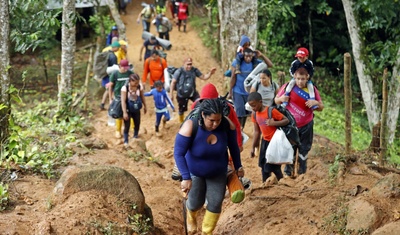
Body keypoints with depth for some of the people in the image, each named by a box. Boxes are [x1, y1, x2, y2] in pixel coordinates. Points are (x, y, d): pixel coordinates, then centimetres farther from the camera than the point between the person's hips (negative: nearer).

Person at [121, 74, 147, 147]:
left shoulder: (140, 87, -12)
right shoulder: (125, 88, -26)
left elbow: (142, 97, 4)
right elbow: (123, 101, -26)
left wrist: (145, 106, 15)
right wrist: (125, 112, -29)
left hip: (136, 109, 4)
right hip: (128, 110, -4)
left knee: (137, 124, 15)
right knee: (127, 126, -1)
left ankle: (135, 136, 40)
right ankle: (126, 141, 13)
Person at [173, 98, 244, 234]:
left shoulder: (227, 125, -24)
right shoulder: (190, 127, -34)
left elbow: (233, 146, -5)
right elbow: (178, 153, -32)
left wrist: (238, 166, 4)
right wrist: (186, 177, -37)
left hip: (218, 172, 2)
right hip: (195, 172, -2)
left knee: (215, 203, 3)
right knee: (196, 203, 8)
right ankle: (191, 217, 47)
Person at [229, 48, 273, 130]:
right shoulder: (237, 62, -13)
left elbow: (270, 65, -8)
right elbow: (233, 77, -9)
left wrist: (262, 55, -18)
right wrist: (230, 92, -7)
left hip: (249, 92, 4)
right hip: (238, 92, -4)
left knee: (246, 113, 14)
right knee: (239, 113, -9)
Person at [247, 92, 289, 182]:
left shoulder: (271, 111, -19)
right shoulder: (255, 115, 0)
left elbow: (286, 120, -15)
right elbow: (256, 131, 8)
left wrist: (274, 123, -29)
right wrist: (253, 147, 8)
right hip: (265, 141, 6)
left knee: (274, 166, -3)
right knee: (263, 166, 10)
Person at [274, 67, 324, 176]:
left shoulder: (312, 90, -5)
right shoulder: (288, 87, -11)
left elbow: (321, 107, 1)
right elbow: (276, 100, 0)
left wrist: (316, 103, -22)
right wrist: (281, 99, -24)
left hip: (306, 126, 2)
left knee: (304, 149, 12)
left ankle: (302, 172, 26)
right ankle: (288, 173, 20)